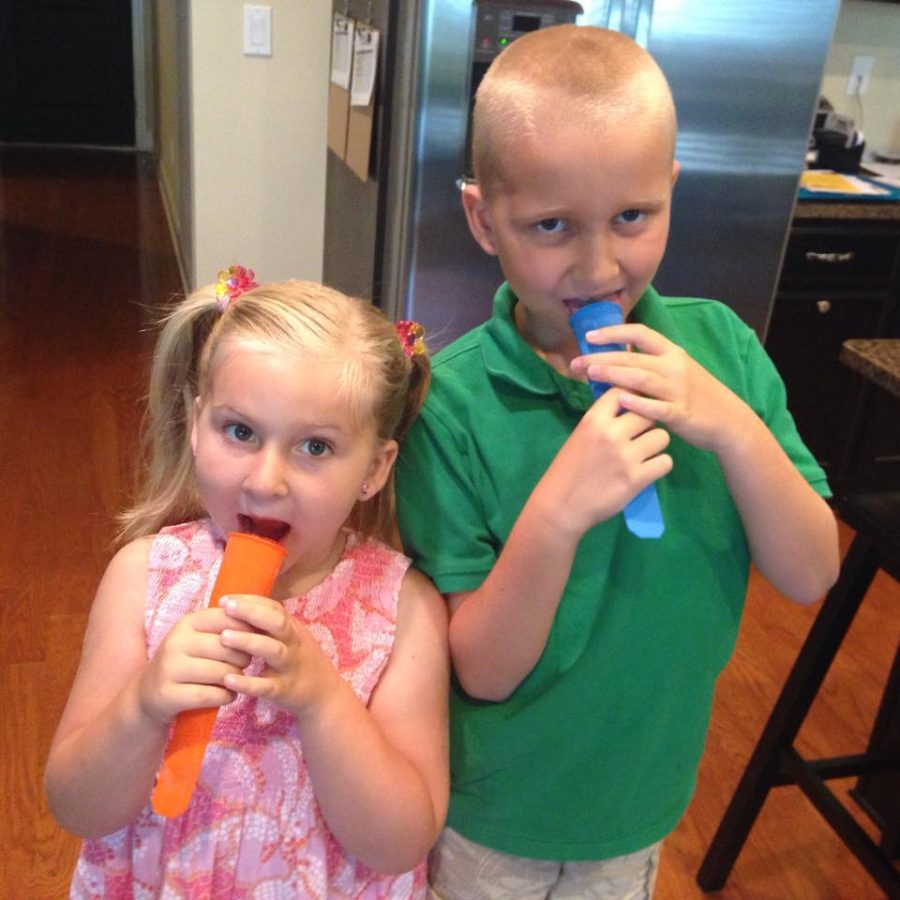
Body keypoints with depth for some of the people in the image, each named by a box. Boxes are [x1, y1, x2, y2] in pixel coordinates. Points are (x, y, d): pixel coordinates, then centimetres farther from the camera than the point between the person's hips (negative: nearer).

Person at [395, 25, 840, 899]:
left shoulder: (717, 346, -14)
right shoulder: (452, 402, -25)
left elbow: (811, 575, -12)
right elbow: (482, 671, -21)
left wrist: (732, 424, -28)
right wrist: (555, 516, -38)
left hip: (648, 795, 4)